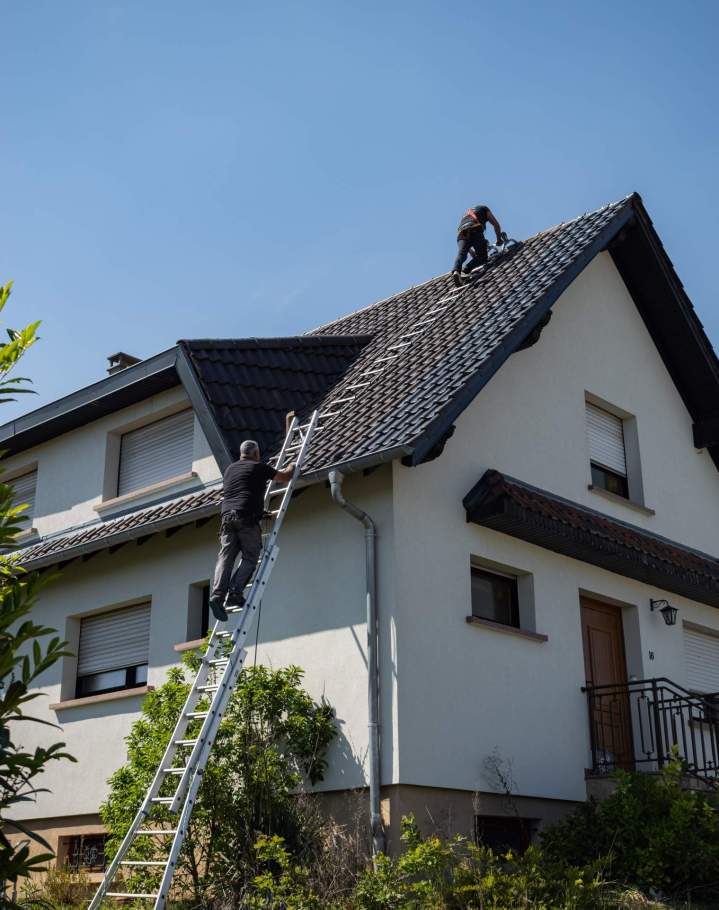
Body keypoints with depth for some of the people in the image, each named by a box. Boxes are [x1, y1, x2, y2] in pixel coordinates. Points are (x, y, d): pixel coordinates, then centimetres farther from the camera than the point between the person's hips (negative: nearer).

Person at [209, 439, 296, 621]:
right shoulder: (258, 467, 8)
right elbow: (285, 477, 15)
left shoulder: (229, 469, 25)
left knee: (225, 557, -3)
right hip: (247, 517, -5)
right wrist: (291, 467, 38)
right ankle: (235, 593, -15)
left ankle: (217, 595, -19)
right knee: (250, 558, 2)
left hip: (226, 516, 5)